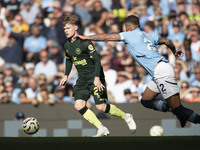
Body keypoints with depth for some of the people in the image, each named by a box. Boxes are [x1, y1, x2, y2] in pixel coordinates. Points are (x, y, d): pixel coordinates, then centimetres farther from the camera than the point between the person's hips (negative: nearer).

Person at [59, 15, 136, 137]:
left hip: (95, 78, -7)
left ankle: (126, 117, 13)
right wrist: (66, 76, 20)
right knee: (79, 105, -12)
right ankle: (101, 129, -9)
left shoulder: (85, 43, -18)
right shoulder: (67, 45, 5)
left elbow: (97, 60, -20)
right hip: (82, 80, 7)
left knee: (101, 106, -11)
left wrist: (97, 78, -29)